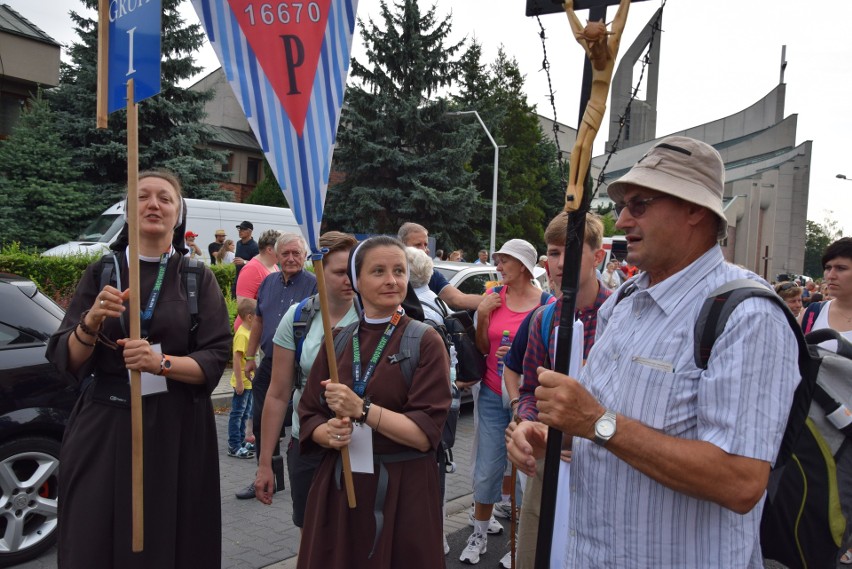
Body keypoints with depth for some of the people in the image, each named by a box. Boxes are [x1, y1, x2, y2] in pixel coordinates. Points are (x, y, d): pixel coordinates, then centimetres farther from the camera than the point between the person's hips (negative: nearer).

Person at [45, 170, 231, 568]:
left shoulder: (199, 278, 2)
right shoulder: (102, 272, 5)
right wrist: (91, 322, -19)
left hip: (176, 430, 0)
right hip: (103, 427, 1)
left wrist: (161, 363, -21)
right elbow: (65, 360, 0)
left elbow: (215, 359, -5)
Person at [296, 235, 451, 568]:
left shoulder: (425, 342, -9)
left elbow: (426, 434, -15)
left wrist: (362, 410, -24)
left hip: (402, 489, -3)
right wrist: (329, 433, -16)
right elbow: (309, 416, 5)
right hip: (338, 485, 4)